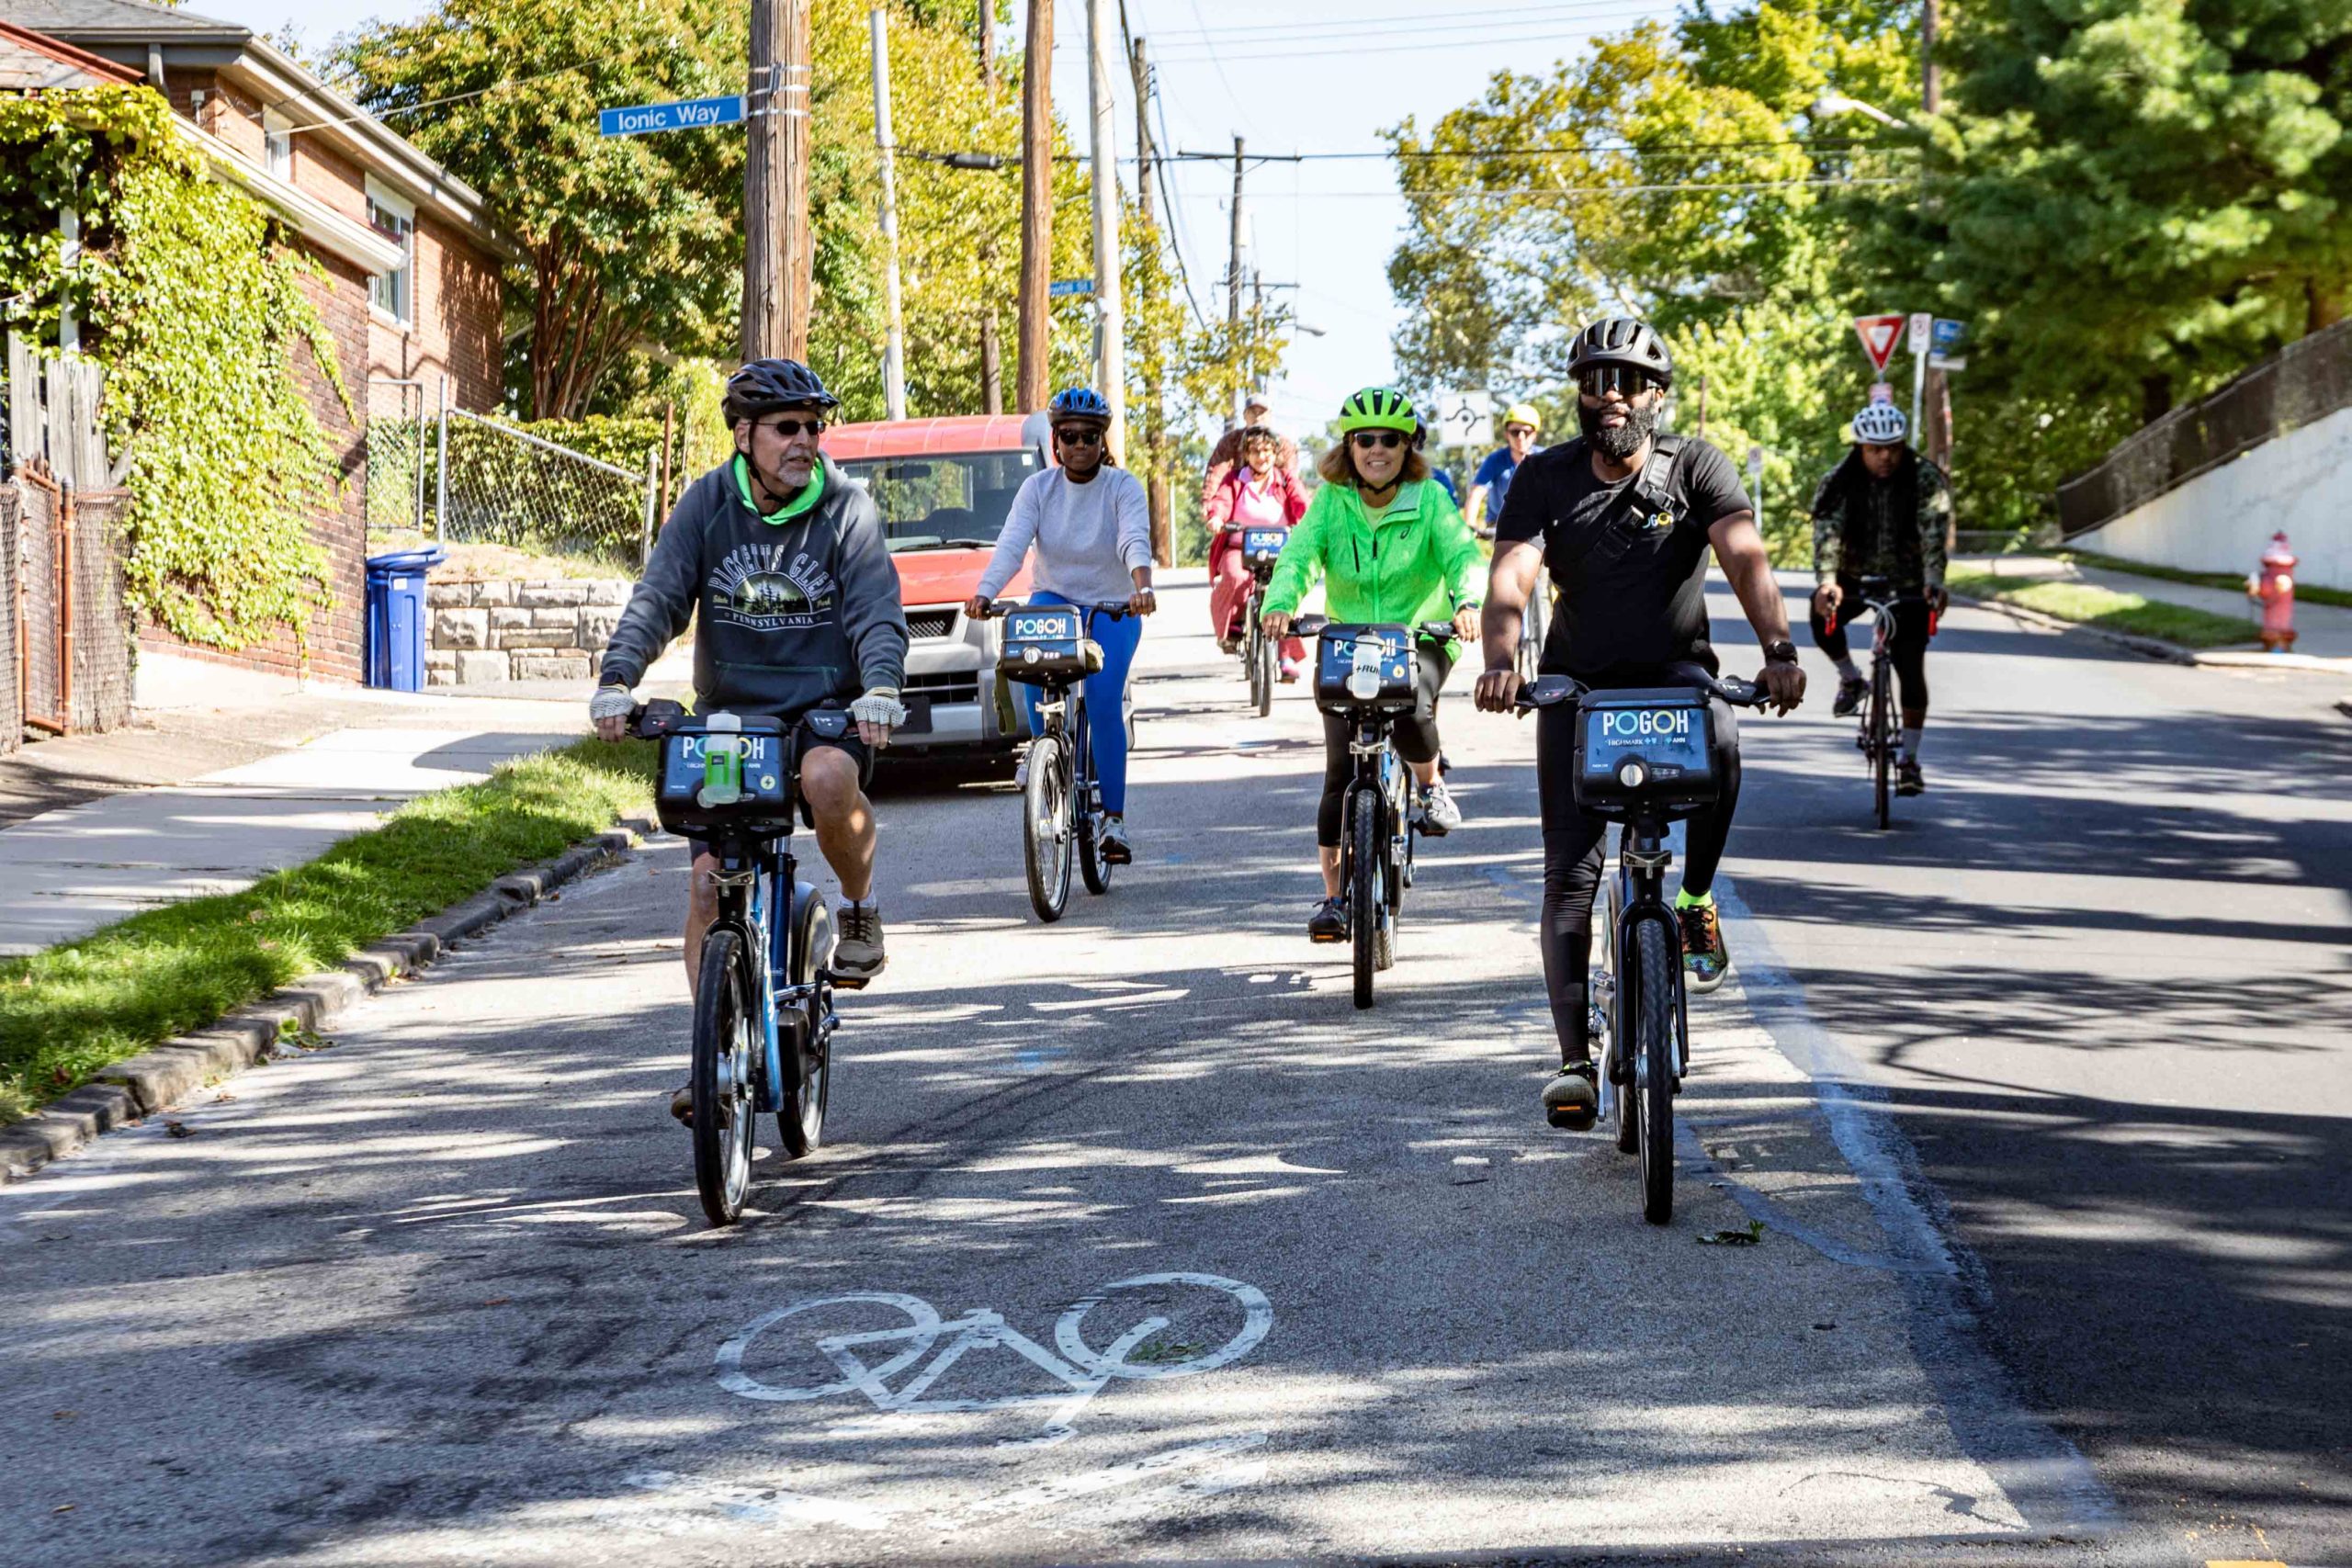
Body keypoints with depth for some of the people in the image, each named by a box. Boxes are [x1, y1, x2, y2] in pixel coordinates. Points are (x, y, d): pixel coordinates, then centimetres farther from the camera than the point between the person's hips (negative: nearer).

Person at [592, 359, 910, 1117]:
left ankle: (861, 907, -8)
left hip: (824, 712, -2)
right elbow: (657, 598, -8)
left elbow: (877, 612, -14)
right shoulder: (708, 503, 0)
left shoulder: (846, 507, -5)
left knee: (828, 779, -37)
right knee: (708, 882, -7)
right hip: (727, 715, 2)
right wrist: (617, 679, -26)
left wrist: (880, 687, -34)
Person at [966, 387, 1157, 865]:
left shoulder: (1122, 487, -10)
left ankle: (1114, 821, -13)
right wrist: (984, 594, -36)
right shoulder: (1038, 488, -4)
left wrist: (1142, 587, -49)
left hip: (1111, 610, -2)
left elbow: (1135, 541, -28)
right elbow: (1010, 545, -17)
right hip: (1053, 599, 2)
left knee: (1104, 705, -20)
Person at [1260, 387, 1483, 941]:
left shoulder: (1429, 499, -5)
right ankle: (1334, 894, 5)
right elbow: (1300, 553, -15)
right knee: (1341, 771, -5)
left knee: (1410, 707, -35)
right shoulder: (1330, 500, -2)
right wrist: (1280, 604, -36)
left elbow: (1461, 551, -19)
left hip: (1420, 637, -2)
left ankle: (1431, 785, -2)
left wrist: (1468, 601, -40)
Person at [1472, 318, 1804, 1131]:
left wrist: (1778, 650, -39)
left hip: (1673, 671, -1)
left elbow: (1745, 556, -21)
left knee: (1719, 740, -36)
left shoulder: (1695, 467, -7)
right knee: (1569, 871, -8)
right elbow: (1509, 577, -19)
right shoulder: (1544, 477, -5)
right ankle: (1574, 1057, -6)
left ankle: (1696, 900, -12)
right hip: (1578, 681, 1)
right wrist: (1501, 661, -39)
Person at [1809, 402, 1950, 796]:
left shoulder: (1926, 479, -17)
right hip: (1856, 575, 1)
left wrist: (1933, 581, -49)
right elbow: (1827, 531, -29)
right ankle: (1851, 679, -3)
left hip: (1907, 582, -1)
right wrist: (1826, 581, -48)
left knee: (1911, 670, -10)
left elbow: (1933, 534, -31)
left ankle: (1909, 759, 1)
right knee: (1823, 615, -30)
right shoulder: (1839, 481, -16)